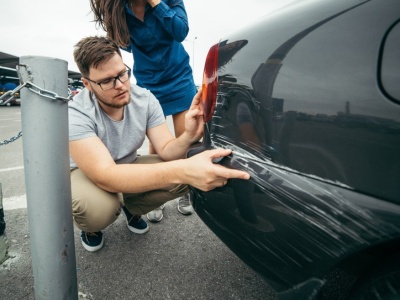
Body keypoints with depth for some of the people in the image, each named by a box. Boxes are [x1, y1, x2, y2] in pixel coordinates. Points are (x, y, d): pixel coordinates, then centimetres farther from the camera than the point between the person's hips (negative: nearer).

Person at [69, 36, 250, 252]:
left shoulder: (145, 99, -17)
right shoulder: (76, 114, -31)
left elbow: (166, 150, -18)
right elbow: (106, 176, -43)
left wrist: (188, 137, -43)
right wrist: (181, 170, -57)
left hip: (127, 167, 4)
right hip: (86, 173, -3)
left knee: (182, 175, -22)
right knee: (98, 208, -39)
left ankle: (131, 208, 8)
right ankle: (90, 227, 3)